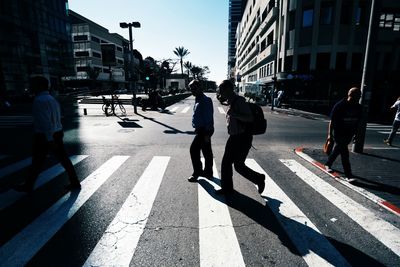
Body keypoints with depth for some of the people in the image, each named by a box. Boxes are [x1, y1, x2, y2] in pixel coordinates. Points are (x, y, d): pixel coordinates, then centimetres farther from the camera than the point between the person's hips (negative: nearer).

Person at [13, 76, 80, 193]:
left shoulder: (39, 100, -15)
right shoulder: (52, 99, 12)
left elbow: (46, 121, -24)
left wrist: (50, 139, -25)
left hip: (44, 136, -8)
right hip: (57, 134, 8)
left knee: (37, 162, 8)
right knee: (64, 159, 9)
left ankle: (28, 186, 26)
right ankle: (75, 182, 11)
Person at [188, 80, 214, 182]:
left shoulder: (205, 100, -17)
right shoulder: (198, 100, 14)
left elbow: (208, 117, -21)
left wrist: (207, 133, -22)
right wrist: (197, 128, 21)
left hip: (204, 130, -10)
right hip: (201, 129, 10)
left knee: (194, 149, -8)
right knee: (206, 151, 15)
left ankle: (197, 173, 5)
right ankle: (208, 172, 27)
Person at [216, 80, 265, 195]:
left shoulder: (239, 101, -17)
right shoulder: (231, 102, 10)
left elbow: (250, 118, -26)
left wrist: (234, 114, -31)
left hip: (243, 138, -9)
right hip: (234, 137, 9)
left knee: (239, 165, -1)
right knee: (226, 163, 11)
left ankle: (259, 179, 24)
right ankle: (226, 188, 27)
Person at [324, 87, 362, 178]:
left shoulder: (358, 107, 3)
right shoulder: (340, 105, -14)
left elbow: (358, 122, 13)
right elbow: (332, 121, -13)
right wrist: (330, 134, -15)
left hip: (349, 134, 6)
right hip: (338, 133, -6)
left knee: (338, 149, 18)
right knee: (344, 152, -8)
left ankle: (328, 164, 37)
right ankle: (348, 174, -2)